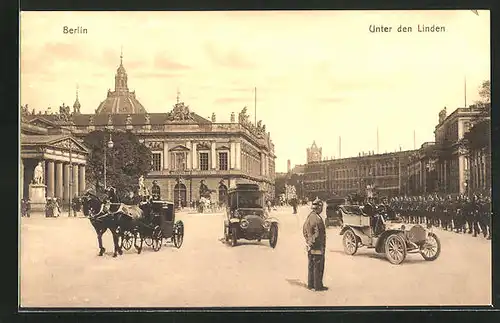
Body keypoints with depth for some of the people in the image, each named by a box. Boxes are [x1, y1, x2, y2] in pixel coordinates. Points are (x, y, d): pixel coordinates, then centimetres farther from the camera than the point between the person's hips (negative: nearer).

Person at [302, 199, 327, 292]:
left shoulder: (309, 216, 10)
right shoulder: (317, 218, -20)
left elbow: (304, 229, 17)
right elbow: (317, 234, -22)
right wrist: (322, 247, -17)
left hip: (310, 246, 10)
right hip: (317, 247, -10)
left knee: (311, 266, 15)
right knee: (318, 267, -2)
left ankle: (310, 284, 22)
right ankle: (318, 286, 3)